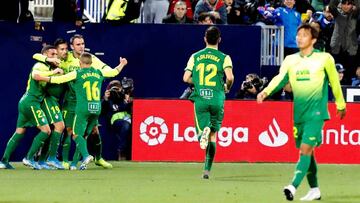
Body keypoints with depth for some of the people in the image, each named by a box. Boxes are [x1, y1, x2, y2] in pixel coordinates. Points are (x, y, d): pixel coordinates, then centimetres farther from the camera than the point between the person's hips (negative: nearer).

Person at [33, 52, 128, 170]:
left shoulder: (77, 73, -1)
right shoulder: (99, 73, 12)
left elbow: (59, 79, -6)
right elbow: (114, 72, 28)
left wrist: (42, 78, 4)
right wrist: (121, 65, 49)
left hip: (83, 108, -4)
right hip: (97, 108, 4)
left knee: (77, 135, -2)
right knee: (84, 135, 13)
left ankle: (86, 155, -26)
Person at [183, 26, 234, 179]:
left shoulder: (195, 57, 7)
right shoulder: (224, 58, 0)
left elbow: (186, 78, 3)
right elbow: (230, 77, -14)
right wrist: (227, 87, 8)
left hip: (200, 99, 1)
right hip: (217, 99, -1)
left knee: (203, 134, 3)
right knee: (213, 134, 13)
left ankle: (203, 132, -35)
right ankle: (207, 169, 10)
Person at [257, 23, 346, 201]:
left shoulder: (324, 59, -1)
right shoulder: (290, 60, 8)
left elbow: (334, 82, 9)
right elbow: (280, 79, -4)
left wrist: (341, 105, 17)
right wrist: (266, 92, -23)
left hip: (316, 113, -5)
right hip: (298, 113, 5)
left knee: (306, 149, -16)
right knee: (306, 152, 10)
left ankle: (293, 186, -27)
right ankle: (314, 190, 22)